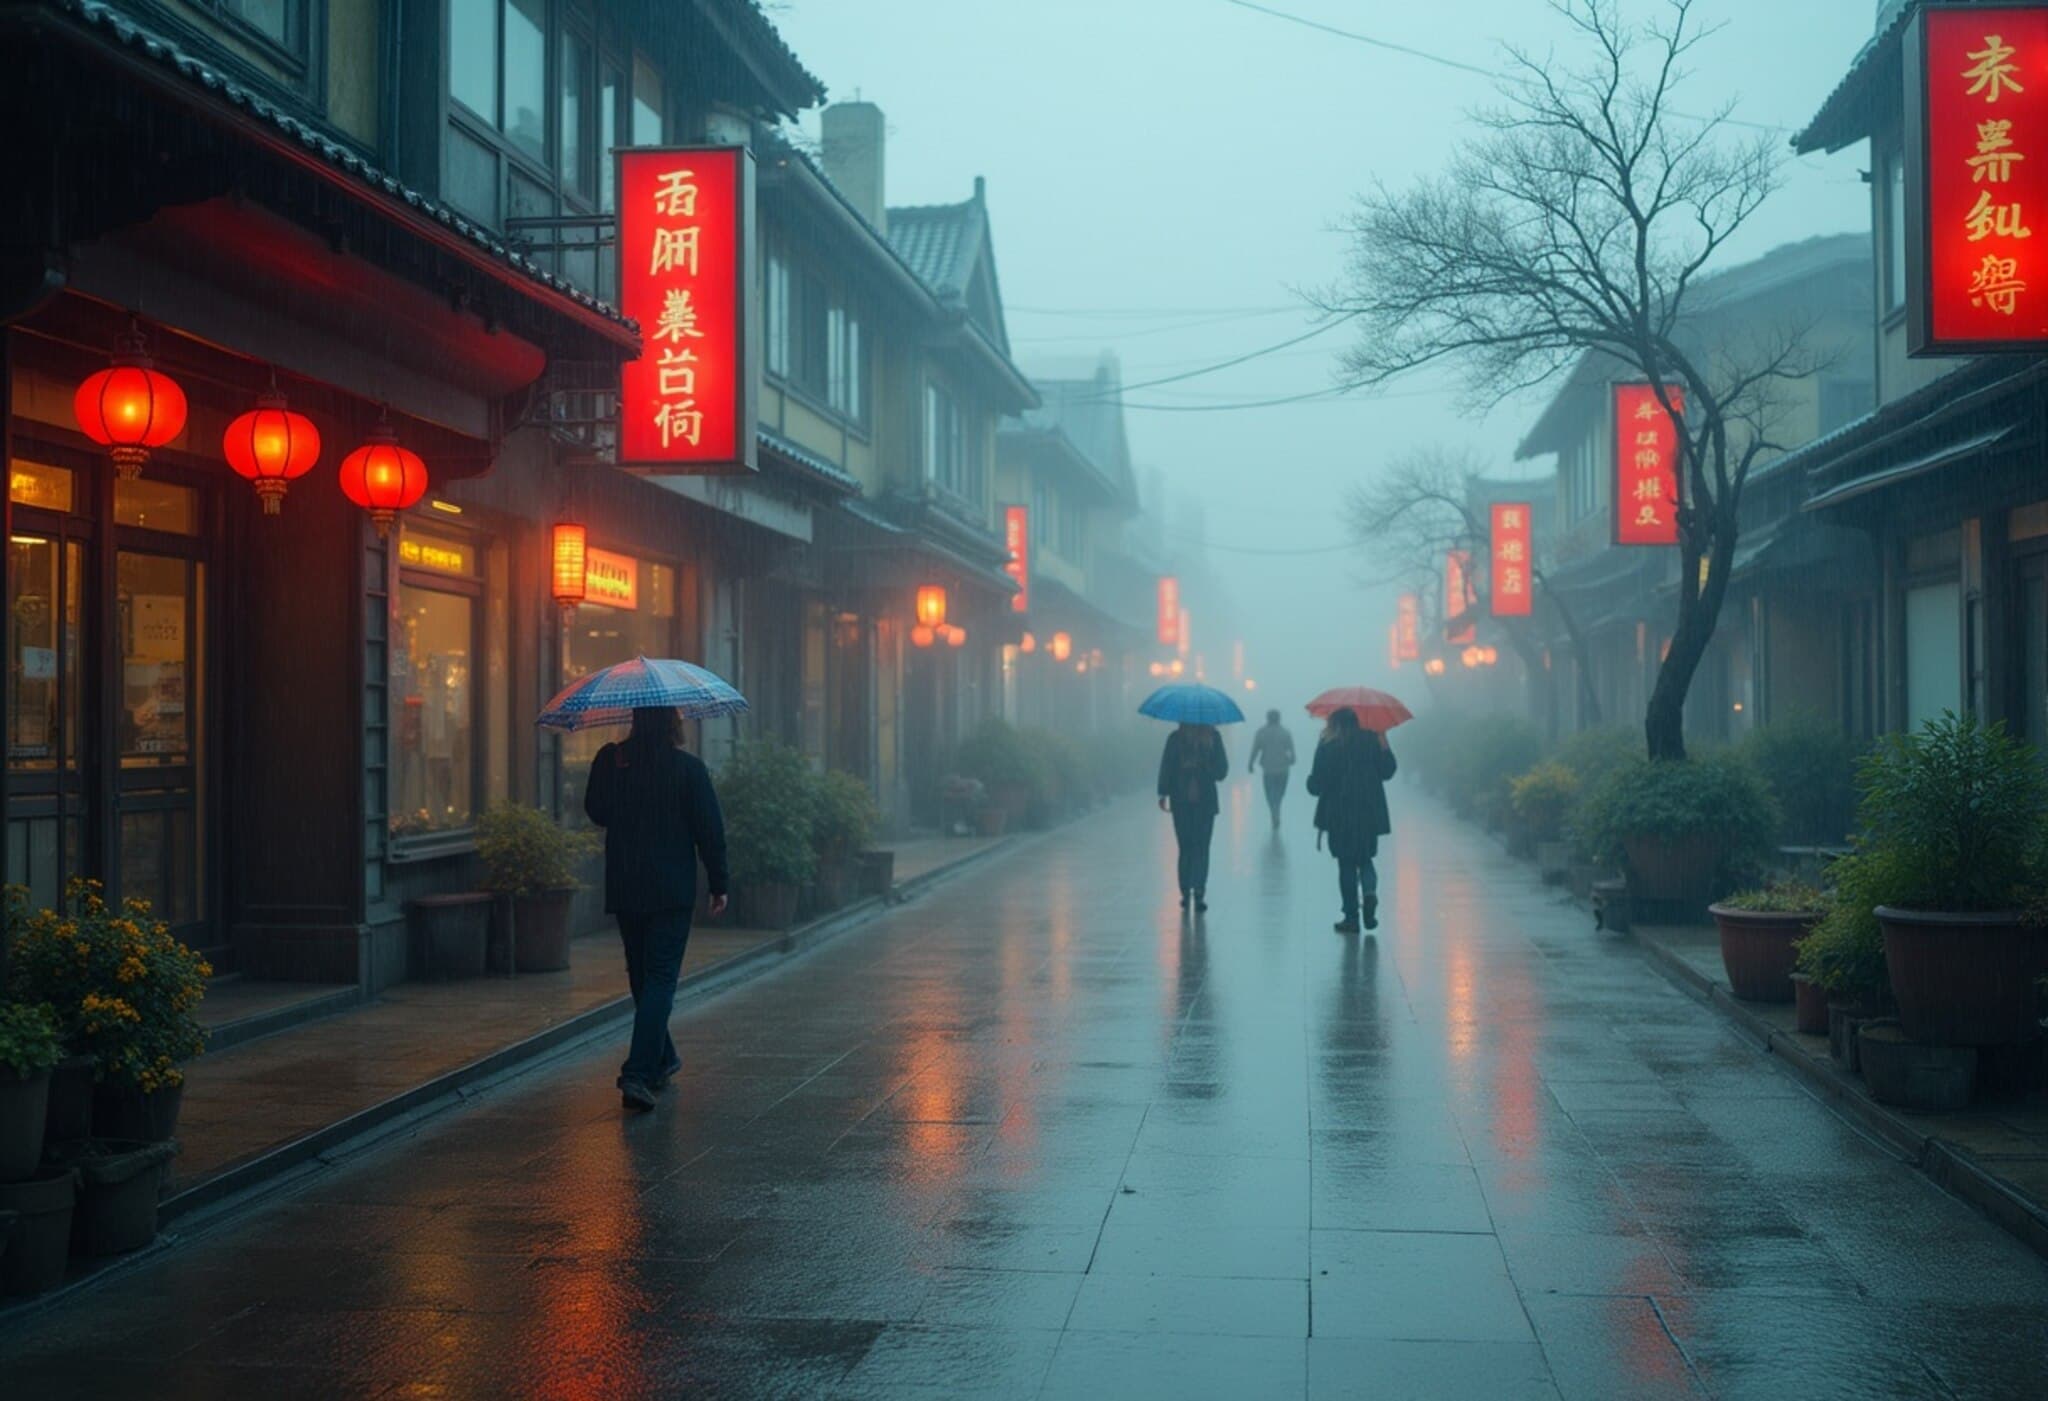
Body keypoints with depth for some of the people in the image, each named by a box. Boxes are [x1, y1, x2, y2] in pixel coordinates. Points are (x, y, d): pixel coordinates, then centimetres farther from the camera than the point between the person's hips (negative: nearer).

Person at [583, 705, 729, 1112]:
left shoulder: (609, 761, -2)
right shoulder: (688, 768, -11)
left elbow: (596, 811, 12)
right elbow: (710, 830, -7)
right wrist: (718, 884, 2)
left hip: (622, 889, 4)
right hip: (672, 891, -4)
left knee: (641, 975, 18)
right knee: (660, 978, -3)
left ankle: (662, 1059, 32)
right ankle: (638, 1073, -15)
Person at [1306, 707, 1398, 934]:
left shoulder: (1327, 747, -7)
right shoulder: (1372, 740, -1)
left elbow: (1315, 786, -7)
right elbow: (1387, 772, 4)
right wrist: (1384, 743, 11)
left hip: (1340, 815, -2)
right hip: (1369, 813, 2)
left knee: (1346, 864, 7)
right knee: (1365, 859, 17)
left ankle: (1351, 917, 5)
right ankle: (1370, 892, -13)